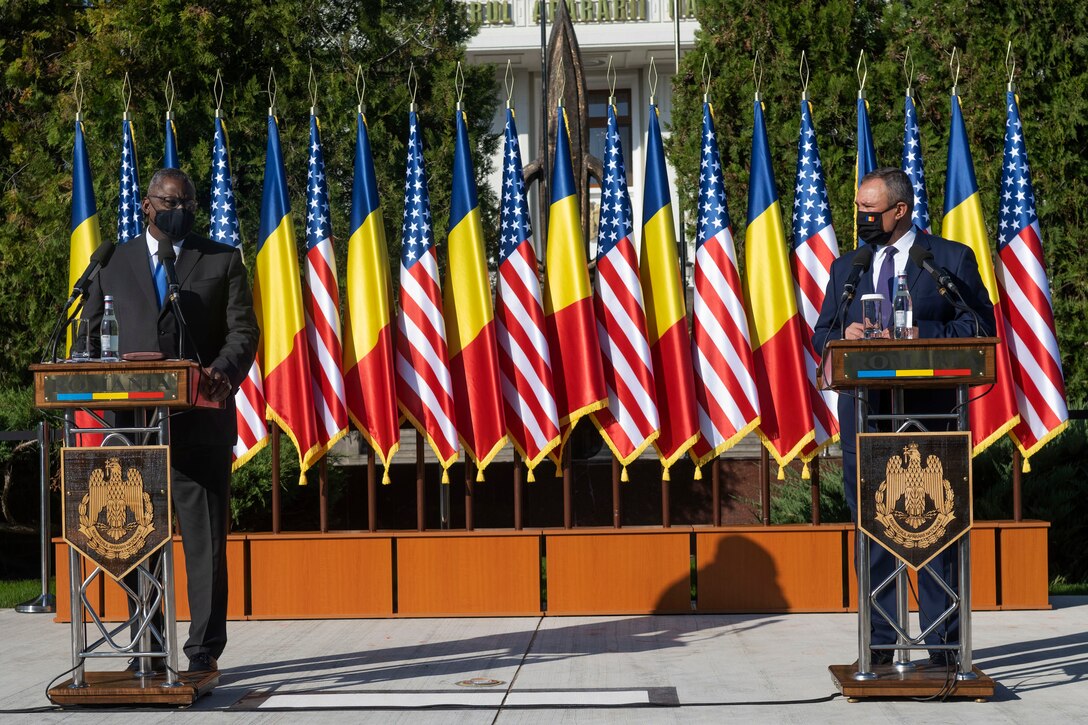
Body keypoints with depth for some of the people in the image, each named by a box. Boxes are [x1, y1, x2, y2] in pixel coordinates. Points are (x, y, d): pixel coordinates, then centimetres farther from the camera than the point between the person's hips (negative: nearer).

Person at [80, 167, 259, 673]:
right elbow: (92, 332, 12)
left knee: (205, 537, -2)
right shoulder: (112, 263, 13)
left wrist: (224, 371, -18)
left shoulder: (223, 261, 10)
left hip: (200, 419, -2)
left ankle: (205, 647, 3)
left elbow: (243, 331, 3)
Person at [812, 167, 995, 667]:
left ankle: (942, 642, 6)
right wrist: (844, 335, -7)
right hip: (864, 411, 4)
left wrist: (921, 334, -16)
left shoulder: (952, 259, 5)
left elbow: (980, 326, -2)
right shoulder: (845, 268, 17)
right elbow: (821, 334, 16)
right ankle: (879, 643, 10)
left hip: (929, 408, -3)